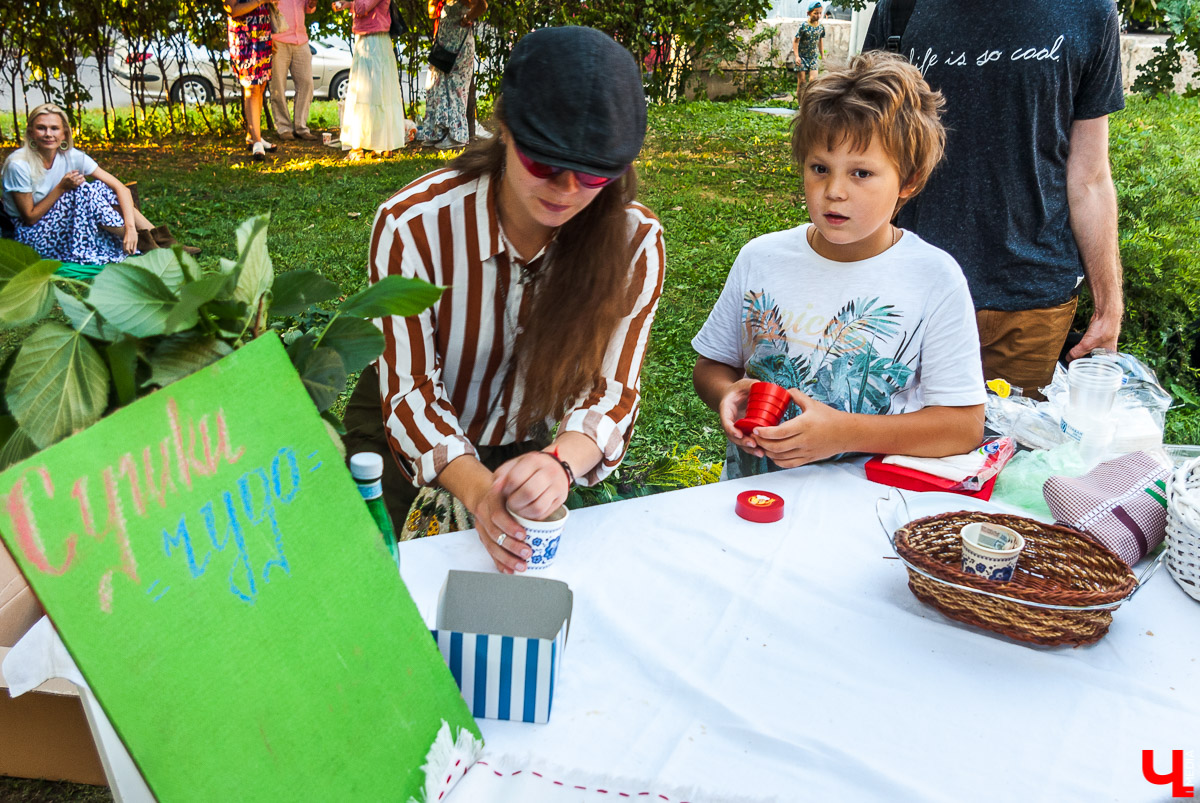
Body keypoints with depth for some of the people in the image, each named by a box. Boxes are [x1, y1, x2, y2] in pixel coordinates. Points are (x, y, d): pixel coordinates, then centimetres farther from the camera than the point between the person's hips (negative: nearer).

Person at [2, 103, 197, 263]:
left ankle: (163, 241, -20)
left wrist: (130, 226, -31)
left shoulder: (71, 156, -9)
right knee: (85, 192, -27)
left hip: (65, 222, 5)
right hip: (31, 235, -5)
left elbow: (120, 187, -16)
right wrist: (61, 188, -23)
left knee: (104, 191, -16)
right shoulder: (19, 164, -21)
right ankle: (143, 244, -22)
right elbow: (30, 217, -16)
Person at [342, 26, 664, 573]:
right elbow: (408, 387, -23)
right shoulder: (412, 225, -28)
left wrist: (562, 461, -43)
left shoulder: (635, 243, -22)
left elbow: (613, 390, -20)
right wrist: (475, 487, -40)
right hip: (411, 448, -2)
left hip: (522, 446, 2)